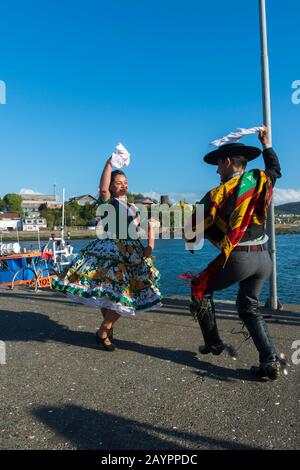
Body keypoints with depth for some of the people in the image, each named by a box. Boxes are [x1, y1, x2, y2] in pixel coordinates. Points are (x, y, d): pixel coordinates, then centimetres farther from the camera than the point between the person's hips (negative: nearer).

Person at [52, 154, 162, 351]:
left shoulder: (133, 208, 18)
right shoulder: (107, 201, 2)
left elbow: (147, 227, 13)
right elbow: (103, 188, -21)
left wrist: (150, 246, -4)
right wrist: (110, 162, -16)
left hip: (131, 255, 5)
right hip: (108, 251, -5)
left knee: (123, 295, 4)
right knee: (105, 294, -3)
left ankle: (105, 331, 23)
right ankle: (103, 332, 18)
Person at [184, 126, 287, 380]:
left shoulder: (217, 194, -8)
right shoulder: (260, 179, 6)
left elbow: (194, 231, -3)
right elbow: (275, 170, 34)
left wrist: (191, 239, 19)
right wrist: (266, 144, 43)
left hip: (238, 258, -6)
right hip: (264, 257, 6)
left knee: (200, 288, 16)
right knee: (249, 306, 21)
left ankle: (213, 343, 24)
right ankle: (271, 361, 13)